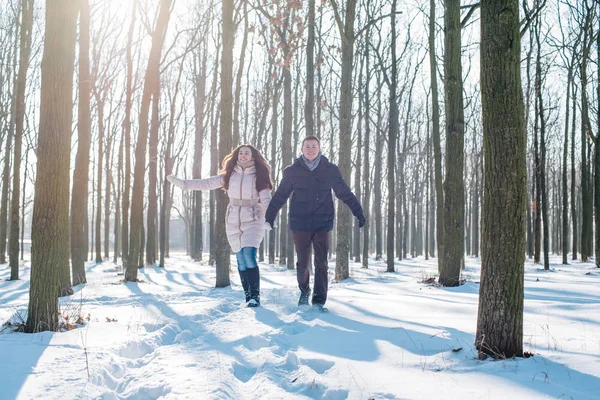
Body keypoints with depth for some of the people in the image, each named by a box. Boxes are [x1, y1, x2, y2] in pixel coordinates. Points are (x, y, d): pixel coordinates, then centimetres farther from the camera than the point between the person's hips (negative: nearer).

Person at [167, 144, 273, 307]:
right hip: (233, 222, 3)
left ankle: (255, 295, -15)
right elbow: (206, 183, 5)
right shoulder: (229, 175, 7)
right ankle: (248, 295, 9)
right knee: (241, 260, 4)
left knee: (249, 257, -18)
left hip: (253, 221, -3)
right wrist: (182, 183, -2)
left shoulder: (259, 175, -1)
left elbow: (266, 199, -9)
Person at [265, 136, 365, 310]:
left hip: (322, 224, 0)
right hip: (300, 224, 0)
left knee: (321, 264, -3)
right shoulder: (292, 171, 2)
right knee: (302, 263, 7)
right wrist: (269, 217, 6)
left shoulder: (330, 170, 2)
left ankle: (319, 301, 2)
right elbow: (280, 196, 9)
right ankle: (304, 291, 32)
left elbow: (345, 193, 6)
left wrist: (359, 213, 2)